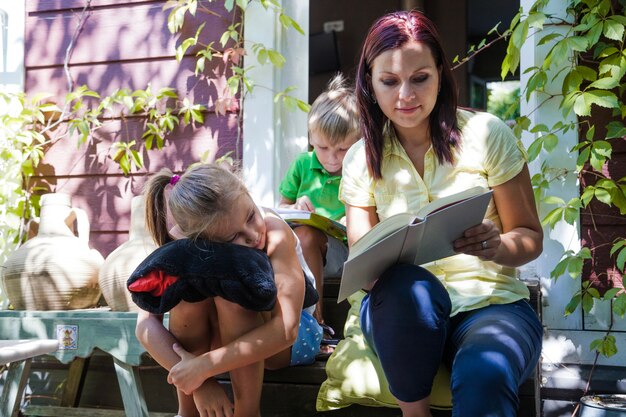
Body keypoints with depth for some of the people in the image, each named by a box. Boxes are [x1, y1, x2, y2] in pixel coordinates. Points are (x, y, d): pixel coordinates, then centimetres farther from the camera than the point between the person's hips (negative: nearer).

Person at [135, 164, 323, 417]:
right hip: (220, 338, 3)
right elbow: (146, 324, -26)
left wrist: (204, 366, -38)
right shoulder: (181, 243, -22)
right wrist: (198, 382, -35)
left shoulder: (275, 232, -30)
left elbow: (286, 329, -38)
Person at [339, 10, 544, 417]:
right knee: (409, 286, -35)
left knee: (483, 377, -37)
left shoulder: (487, 134, -1)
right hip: (406, 310, 3)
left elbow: (530, 237, 3)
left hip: (491, 303, -2)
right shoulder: (361, 159, 5)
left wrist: (497, 246, -21)